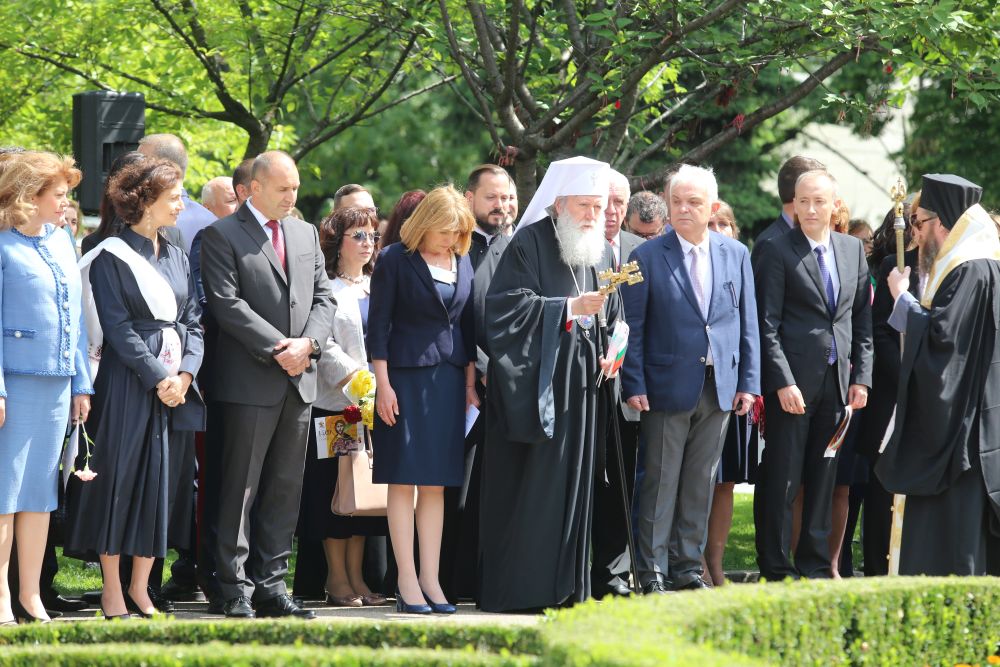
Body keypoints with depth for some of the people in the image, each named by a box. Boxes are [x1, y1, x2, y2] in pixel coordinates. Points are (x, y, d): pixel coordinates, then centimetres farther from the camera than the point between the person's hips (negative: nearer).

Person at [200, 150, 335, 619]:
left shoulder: (306, 234, 16)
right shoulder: (222, 236, -3)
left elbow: (323, 298, 13)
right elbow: (227, 303, -12)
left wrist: (307, 343, -6)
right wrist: (277, 348, -16)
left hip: (299, 379, 6)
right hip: (250, 381, -6)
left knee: (285, 488, 7)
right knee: (241, 489, -4)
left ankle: (271, 586, 12)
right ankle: (236, 592, -1)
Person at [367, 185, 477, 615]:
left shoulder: (462, 263, 11)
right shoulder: (395, 261, -5)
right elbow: (378, 324, -6)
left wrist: (470, 381, 12)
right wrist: (383, 383, -12)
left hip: (448, 379, 5)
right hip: (405, 376, -5)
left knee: (436, 483, 6)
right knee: (404, 479, -4)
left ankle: (430, 579, 8)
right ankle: (407, 583, -4)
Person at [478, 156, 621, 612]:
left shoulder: (600, 252, 14)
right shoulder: (529, 244, -7)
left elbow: (611, 318, 25)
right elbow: (508, 305, -16)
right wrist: (569, 308, -21)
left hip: (581, 384, 7)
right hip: (535, 382, -7)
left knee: (573, 484, 6)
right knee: (527, 487, -7)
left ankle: (564, 587, 11)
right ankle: (517, 588, -5)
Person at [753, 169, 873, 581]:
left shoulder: (853, 250, 11)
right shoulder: (777, 252, -5)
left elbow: (863, 320, 14)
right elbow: (767, 325, -9)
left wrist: (862, 377, 6)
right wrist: (783, 382, -15)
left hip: (837, 379, 5)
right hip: (791, 380, -5)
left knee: (823, 478, 9)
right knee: (780, 480, -3)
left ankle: (816, 566, 16)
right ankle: (776, 570, 3)